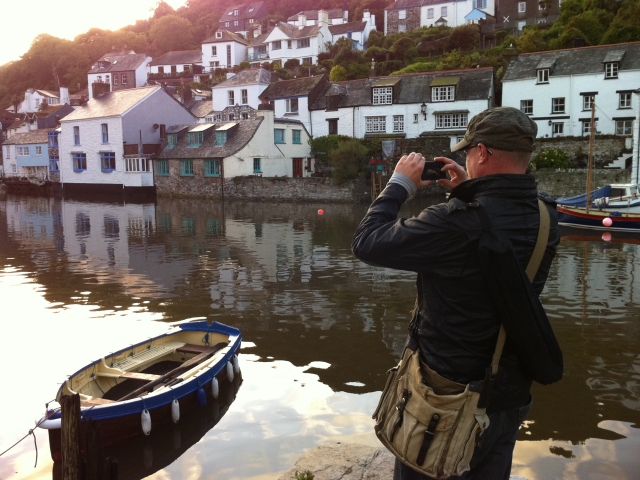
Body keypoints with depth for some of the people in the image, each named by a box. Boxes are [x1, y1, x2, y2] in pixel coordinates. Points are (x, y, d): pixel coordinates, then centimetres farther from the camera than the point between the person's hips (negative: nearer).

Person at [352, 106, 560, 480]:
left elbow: (367, 244, -21)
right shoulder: (546, 219, -8)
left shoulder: (457, 222, -30)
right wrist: (467, 192, 8)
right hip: (510, 395, 6)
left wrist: (400, 184, -8)